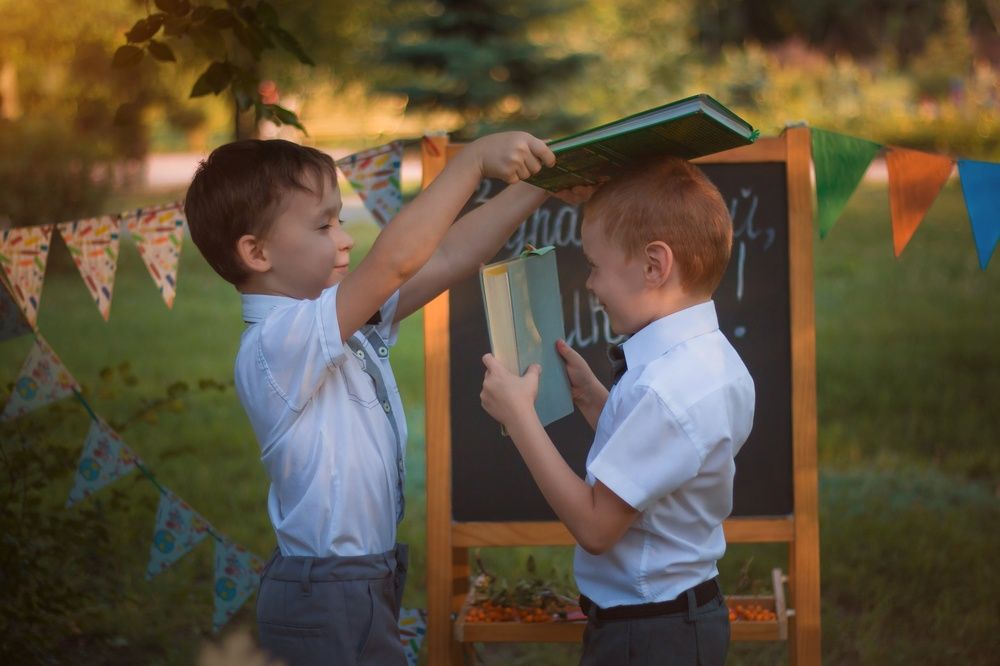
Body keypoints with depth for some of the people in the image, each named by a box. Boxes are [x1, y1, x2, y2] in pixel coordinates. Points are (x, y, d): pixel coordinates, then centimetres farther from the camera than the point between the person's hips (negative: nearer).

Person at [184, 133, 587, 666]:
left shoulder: (341, 317, 6)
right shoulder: (277, 342, -22)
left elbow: (446, 259, 4)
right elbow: (395, 261, -31)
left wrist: (537, 187, -4)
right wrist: (474, 159, -26)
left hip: (363, 582, 9)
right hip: (329, 598, -9)